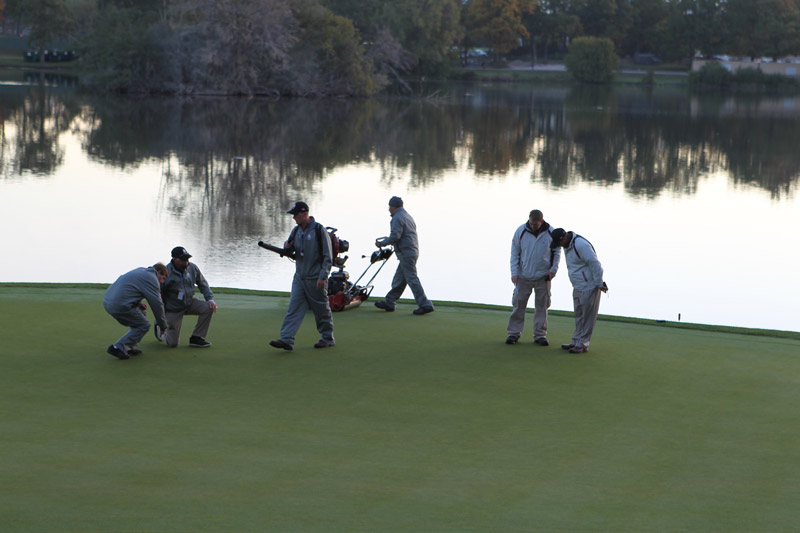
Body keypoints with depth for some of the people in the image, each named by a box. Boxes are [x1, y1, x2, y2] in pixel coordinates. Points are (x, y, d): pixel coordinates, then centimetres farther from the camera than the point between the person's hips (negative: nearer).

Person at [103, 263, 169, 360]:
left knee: (140, 314, 24)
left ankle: (131, 347, 19)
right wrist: (163, 324, 8)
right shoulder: (152, 278, -3)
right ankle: (118, 347, -5)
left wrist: (138, 303, 18)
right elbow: (157, 304, -4)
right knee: (144, 325, 3)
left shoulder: (141, 270, 24)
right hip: (119, 305, -9)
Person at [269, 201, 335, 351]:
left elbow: (328, 257, -11)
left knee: (321, 309, 5)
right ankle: (286, 339, -9)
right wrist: (287, 247, -4)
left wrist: (323, 277, -17)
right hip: (299, 277, 6)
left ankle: (328, 338, 20)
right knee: (294, 308, -3)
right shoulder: (296, 230, 9)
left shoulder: (319, 230, -11)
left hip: (315, 279, -6)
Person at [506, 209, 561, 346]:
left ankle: (540, 334, 12)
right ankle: (514, 333, 9)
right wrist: (514, 272, -5)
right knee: (519, 304, 0)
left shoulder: (551, 233, -4)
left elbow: (557, 251, 9)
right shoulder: (521, 231, -5)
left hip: (543, 277, 0)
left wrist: (553, 269, -3)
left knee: (542, 306, 4)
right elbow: (514, 253, 1)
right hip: (523, 277, 0)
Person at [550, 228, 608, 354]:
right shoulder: (568, 245, 8)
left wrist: (599, 283, -17)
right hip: (578, 287, 10)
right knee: (578, 315, 15)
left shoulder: (580, 245, -24)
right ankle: (576, 342, 23)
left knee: (587, 316, -3)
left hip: (589, 286, -10)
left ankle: (583, 344, 1)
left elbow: (594, 264, -23)